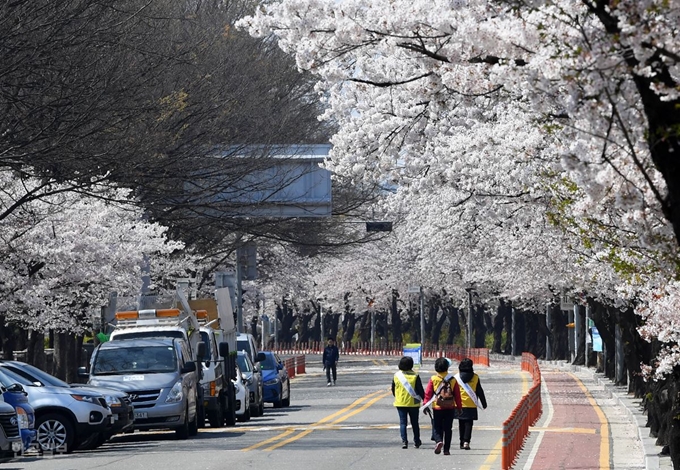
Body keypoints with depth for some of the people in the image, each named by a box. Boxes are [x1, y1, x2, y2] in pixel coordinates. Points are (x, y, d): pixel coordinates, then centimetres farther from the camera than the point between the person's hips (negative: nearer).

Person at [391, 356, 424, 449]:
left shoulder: (396, 376, -2)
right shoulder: (415, 376, -10)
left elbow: (393, 389, 9)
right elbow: (420, 390, -8)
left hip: (400, 403, 1)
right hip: (413, 403, -1)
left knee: (403, 422, 4)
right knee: (415, 423, 12)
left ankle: (404, 441, -9)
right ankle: (416, 441, 19)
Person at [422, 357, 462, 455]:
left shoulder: (433, 379, -4)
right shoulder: (452, 379, 1)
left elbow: (428, 393, -4)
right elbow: (457, 394, 5)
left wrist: (426, 405, 3)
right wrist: (459, 406, 13)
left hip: (437, 408, -1)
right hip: (450, 408, 1)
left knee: (436, 428, 7)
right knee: (448, 429, 9)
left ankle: (439, 441, -21)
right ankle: (446, 449, 7)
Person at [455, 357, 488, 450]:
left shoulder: (457, 377, -1)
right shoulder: (475, 377, -2)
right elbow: (480, 392, 3)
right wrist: (484, 403, 12)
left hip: (459, 405, 1)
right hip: (471, 406, -1)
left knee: (461, 424, 12)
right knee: (468, 424, -1)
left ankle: (462, 442, 15)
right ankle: (466, 442, -15)